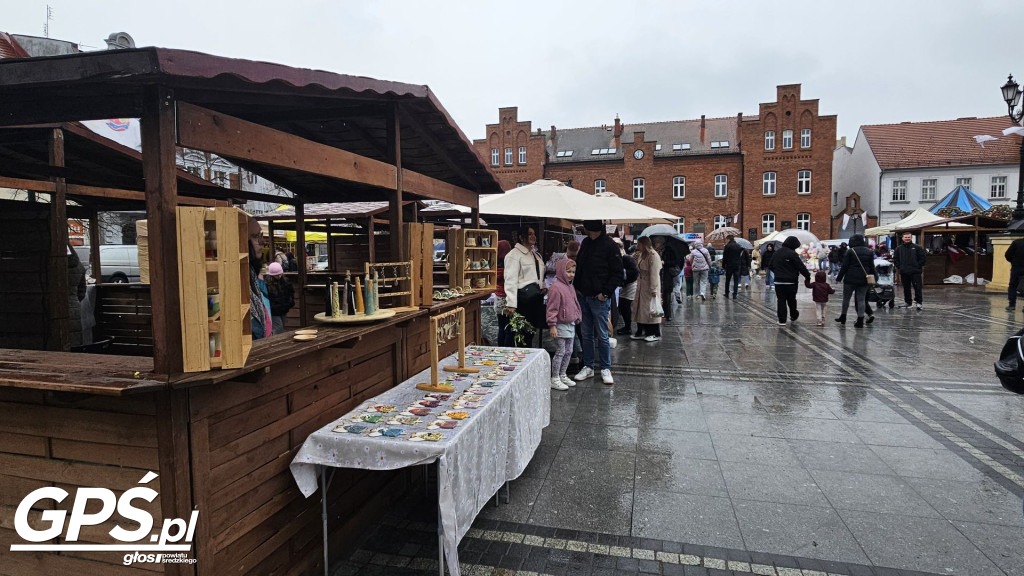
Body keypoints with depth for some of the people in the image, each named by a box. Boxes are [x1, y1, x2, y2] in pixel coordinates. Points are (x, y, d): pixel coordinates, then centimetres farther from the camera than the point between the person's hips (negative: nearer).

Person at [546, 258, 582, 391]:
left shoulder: (571, 288, 12)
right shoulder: (556, 287, -17)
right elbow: (552, 309, -19)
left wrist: (577, 318, 22)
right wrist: (552, 325, -20)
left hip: (571, 325, 9)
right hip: (560, 326, -9)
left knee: (568, 352, 15)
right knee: (560, 352, -3)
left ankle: (563, 375, 28)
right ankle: (555, 379, 7)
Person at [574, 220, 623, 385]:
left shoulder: (609, 246, -10)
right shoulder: (585, 243, 10)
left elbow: (617, 273, -9)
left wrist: (606, 293, -14)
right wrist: (577, 287, 9)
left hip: (599, 298, -6)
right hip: (583, 296, 6)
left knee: (602, 335, 2)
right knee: (586, 334, 12)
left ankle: (605, 369, 14)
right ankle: (588, 367, 22)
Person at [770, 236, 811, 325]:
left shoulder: (776, 253, 7)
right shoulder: (792, 254, -13)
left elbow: (770, 266, 14)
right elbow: (801, 267, -14)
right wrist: (807, 276, -3)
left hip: (778, 281, 4)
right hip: (791, 282, -4)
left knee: (780, 300, 4)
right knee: (791, 300, 14)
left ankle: (782, 320, 2)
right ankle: (793, 316, 32)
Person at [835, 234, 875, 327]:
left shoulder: (850, 251, -8)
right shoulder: (869, 251, 7)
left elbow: (844, 266, -9)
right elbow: (872, 267, 11)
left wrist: (839, 278, -2)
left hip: (850, 279, -4)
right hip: (863, 280, 4)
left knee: (846, 298, 9)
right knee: (861, 299, 4)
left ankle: (843, 317, 18)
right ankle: (860, 319, 1)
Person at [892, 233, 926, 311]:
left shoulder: (917, 248, 0)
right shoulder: (898, 248, 7)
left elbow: (923, 257, 2)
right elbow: (895, 259, 15)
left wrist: (919, 266, -3)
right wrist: (899, 267, 5)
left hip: (915, 272, -3)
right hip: (904, 272, 3)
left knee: (917, 287, -6)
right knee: (906, 288, 10)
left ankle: (918, 302, -2)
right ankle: (907, 302, 18)